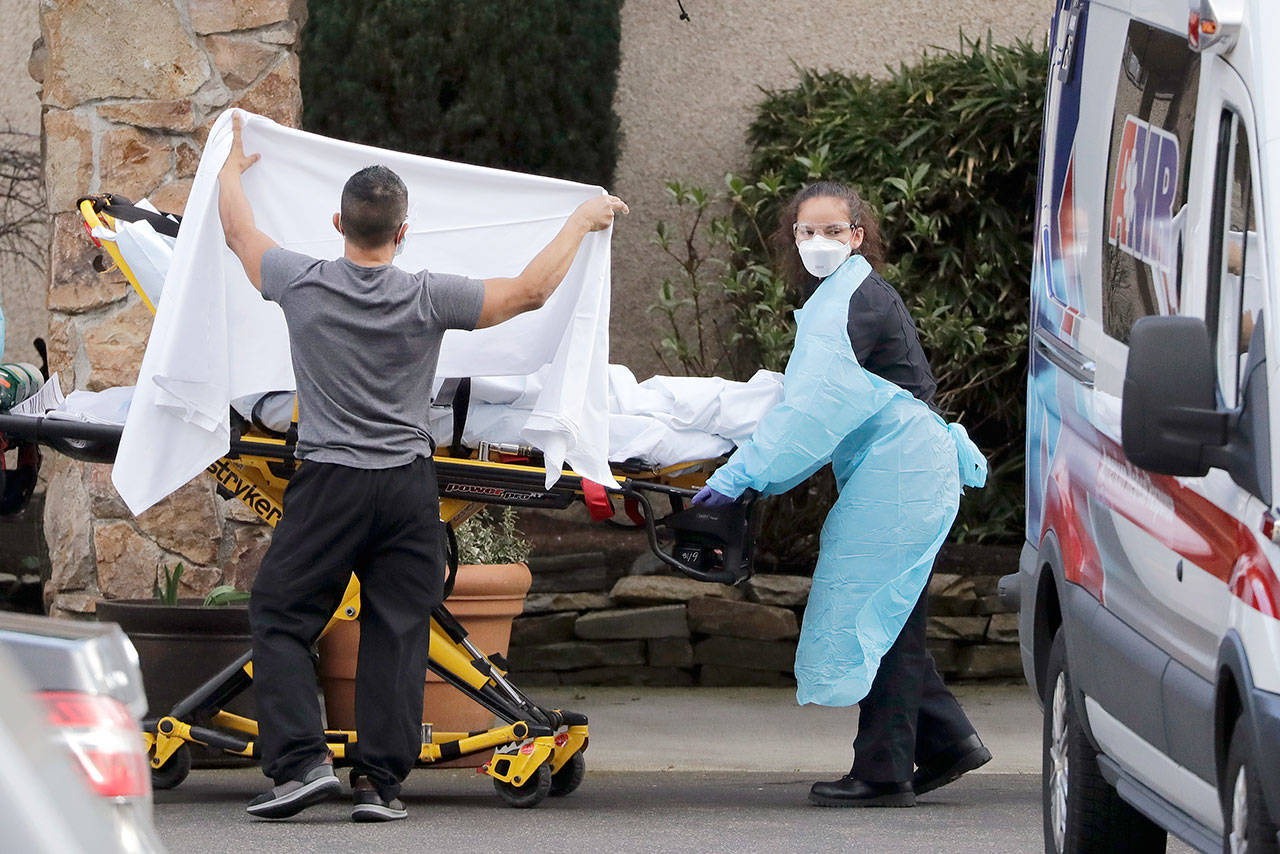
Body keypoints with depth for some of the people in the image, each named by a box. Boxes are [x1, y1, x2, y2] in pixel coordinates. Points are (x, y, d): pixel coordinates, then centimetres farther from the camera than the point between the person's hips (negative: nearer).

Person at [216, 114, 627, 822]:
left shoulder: (302, 285, -6)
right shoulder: (426, 299, -7)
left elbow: (239, 232, 15)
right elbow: (530, 291, 2)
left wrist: (231, 166, 35)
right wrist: (582, 221, 16)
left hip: (328, 484, -1)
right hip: (407, 485, 1)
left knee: (280, 618, 7)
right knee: (397, 632, 5)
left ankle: (302, 760, -7)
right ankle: (379, 782, 3)